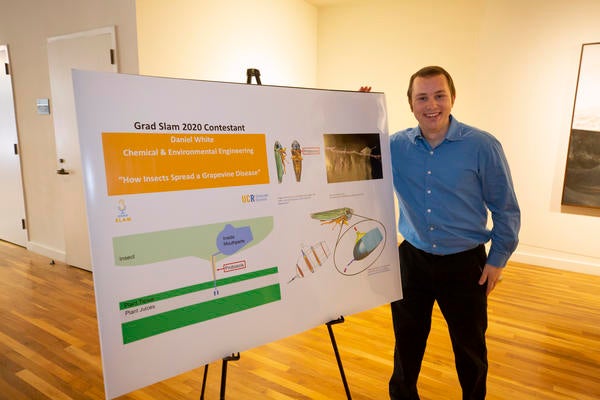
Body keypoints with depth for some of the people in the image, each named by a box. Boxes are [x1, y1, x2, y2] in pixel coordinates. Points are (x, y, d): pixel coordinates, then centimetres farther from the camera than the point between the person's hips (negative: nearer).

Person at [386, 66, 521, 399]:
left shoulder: (483, 146, -11)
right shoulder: (396, 146, -4)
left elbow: (506, 209, -4)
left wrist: (498, 259, -3)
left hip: (465, 262, -2)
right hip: (412, 258, 2)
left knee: (470, 346, 17)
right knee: (407, 340, 18)